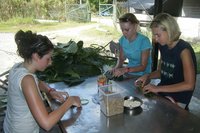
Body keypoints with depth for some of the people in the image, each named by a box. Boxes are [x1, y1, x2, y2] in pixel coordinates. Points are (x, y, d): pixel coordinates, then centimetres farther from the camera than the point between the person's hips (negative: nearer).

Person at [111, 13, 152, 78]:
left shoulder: (144, 41, -18)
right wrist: (117, 67, -13)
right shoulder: (122, 39, -2)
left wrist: (126, 70, -32)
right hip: (129, 75, 5)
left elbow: (143, 67, -17)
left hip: (142, 75, -5)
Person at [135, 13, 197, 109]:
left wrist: (158, 88, -22)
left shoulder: (184, 50, -17)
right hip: (162, 92, 7)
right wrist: (147, 76, -4)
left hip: (177, 100, -6)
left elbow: (189, 85, -22)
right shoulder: (162, 46, 4)